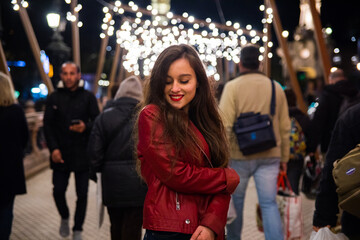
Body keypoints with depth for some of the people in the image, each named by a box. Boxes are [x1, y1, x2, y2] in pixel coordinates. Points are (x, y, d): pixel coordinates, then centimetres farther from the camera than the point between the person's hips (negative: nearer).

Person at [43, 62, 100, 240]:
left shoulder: (88, 97, 3)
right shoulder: (54, 98, 6)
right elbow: (48, 125, 4)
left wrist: (86, 127, -21)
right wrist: (53, 148, -8)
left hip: (83, 154, -1)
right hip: (60, 155, 1)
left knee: (82, 194, 3)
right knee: (58, 191, 1)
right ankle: (64, 218, 31)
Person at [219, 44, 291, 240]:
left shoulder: (232, 87, -6)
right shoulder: (276, 88, 6)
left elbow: (225, 126, -12)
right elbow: (285, 127, 9)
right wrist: (284, 157, 16)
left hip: (239, 156, -2)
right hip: (270, 156, 2)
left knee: (235, 201, 15)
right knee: (269, 203, 4)